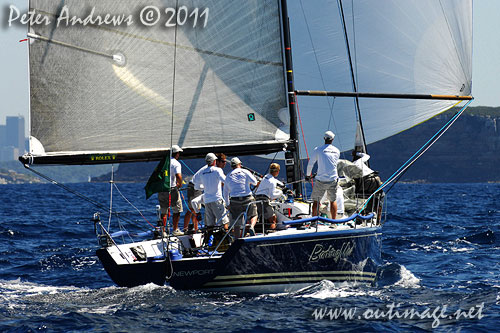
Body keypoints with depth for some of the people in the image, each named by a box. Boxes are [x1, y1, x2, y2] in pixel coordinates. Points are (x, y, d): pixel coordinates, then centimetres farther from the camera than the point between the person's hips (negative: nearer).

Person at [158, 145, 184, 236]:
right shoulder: (176, 163, -10)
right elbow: (178, 176, -25)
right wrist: (180, 184, -5)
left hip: (161, 190, 6)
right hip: (172, 189, -6)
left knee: (163, 211, 13)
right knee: (177, 210, 7)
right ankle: (175, 230, 6)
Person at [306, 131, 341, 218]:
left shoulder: (318, 150, -6)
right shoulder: (337, 151, 7)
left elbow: (310, 164, -2)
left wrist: (308, 175, 18)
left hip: (321, 180, -3)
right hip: (333, 180, 3)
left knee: (316, 201, 7)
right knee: (333, 200, 15)